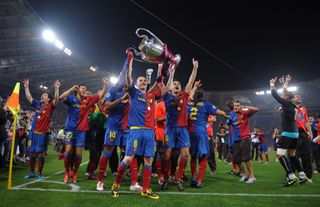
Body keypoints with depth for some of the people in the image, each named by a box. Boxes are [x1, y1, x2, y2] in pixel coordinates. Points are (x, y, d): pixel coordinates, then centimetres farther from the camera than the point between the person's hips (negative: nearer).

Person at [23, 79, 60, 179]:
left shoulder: (50, 106, -1)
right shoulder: (37, 104, 12)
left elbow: (56, 100, -18)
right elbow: (29, 97, 16)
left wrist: (56, 89, -28)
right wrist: (26, 87, 11)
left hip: (43, 133, -5)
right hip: (33, 132, 5)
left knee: (40, 154, -1)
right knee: (32, 153, 8)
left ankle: (39, 173, 10)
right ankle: (31, 172, 20)